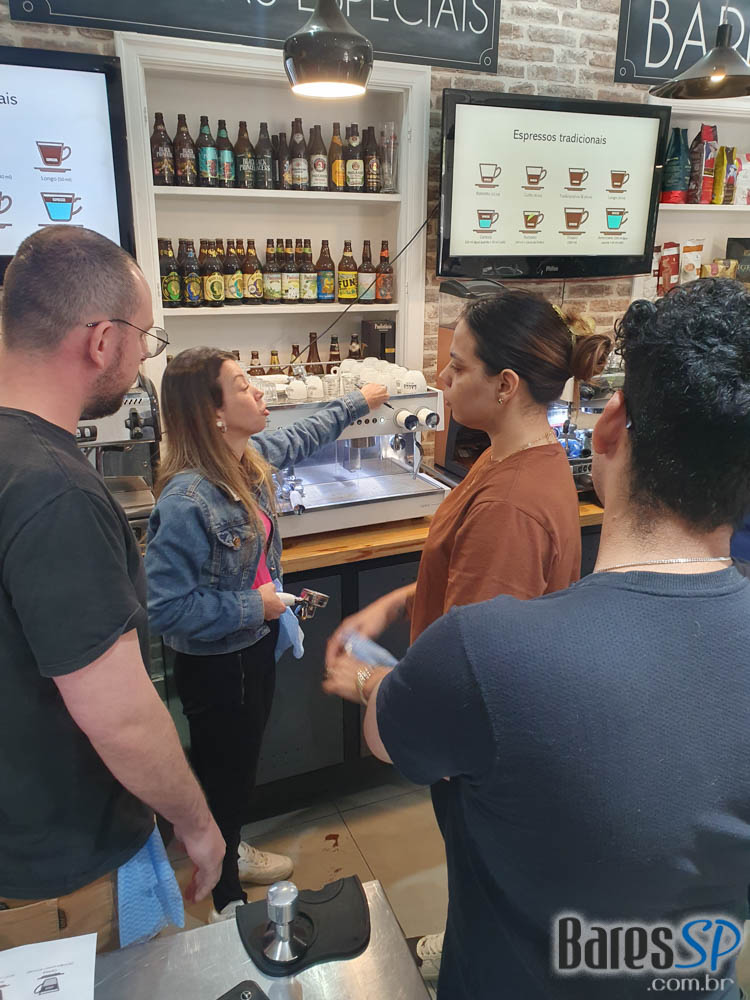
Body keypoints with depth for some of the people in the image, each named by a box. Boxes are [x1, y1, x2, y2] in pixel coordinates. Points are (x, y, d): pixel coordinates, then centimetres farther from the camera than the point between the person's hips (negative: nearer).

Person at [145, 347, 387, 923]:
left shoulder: (252, 456, -5)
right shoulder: (187, 500, -32)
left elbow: (301, 438, 17)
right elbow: (168, 608, -30)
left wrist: (358, 402, 27)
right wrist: (253, 605, -23)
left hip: (256, 646, 8)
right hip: (215, 664, -8)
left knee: (245, 761, 27)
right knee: (225, 775, 14)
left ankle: (233, 851, 55)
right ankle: (225, 901, 40)